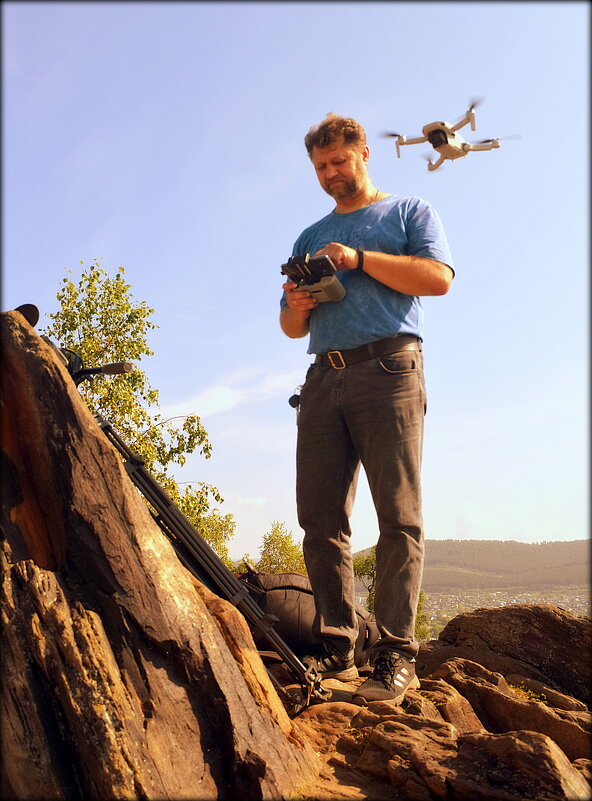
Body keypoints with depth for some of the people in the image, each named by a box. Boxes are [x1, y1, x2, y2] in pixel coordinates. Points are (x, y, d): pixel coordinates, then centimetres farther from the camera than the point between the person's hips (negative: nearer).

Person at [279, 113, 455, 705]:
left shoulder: (409, 212, 17)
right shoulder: (310, 238, 29)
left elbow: (438, 277, -2)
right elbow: (293, 328, 26)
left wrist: (360, 259, -8)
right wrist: (296, 307, 2)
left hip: (388, 367, -5)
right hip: (324, 378, 5)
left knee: (398, 516, -10)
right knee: (320, 518, -4)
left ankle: (396, 655, -8)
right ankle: (335, 647, 2)